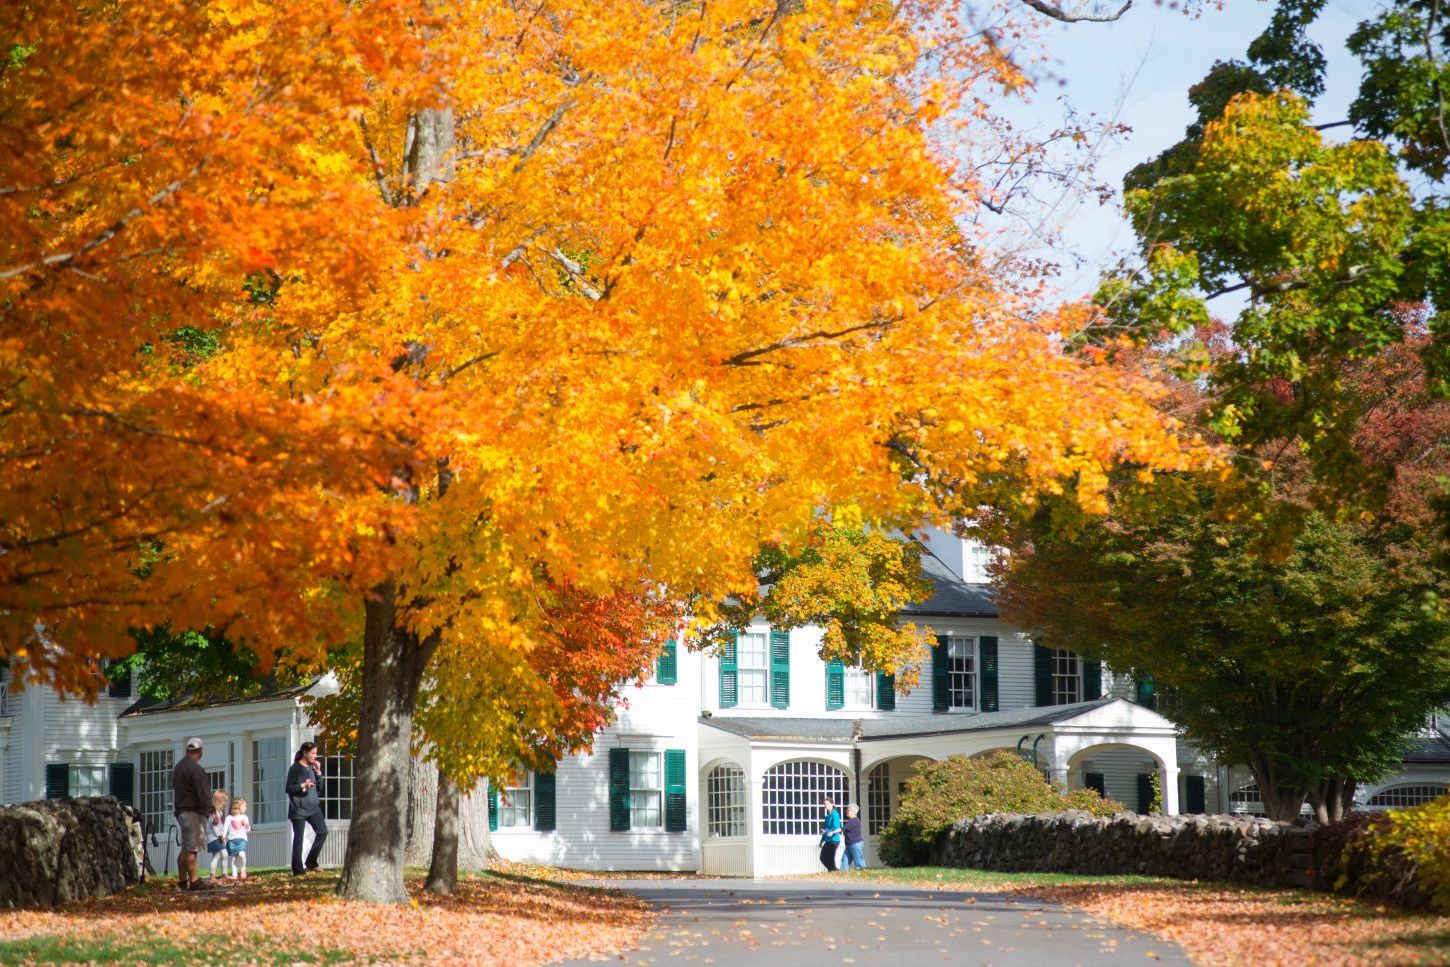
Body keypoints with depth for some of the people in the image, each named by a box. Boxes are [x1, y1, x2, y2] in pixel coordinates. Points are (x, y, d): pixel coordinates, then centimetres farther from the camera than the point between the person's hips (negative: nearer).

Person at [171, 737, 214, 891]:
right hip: (193, 812, -9)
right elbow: (203, 792, -18)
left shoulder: (179, 766, 14)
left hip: (180, 811, 9)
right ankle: (194, 881, -9)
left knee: (186, 847, 15)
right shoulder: (195, 768, -15)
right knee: (192, 848, -9)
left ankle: (182, 880, 19)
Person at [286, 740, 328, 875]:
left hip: (313, 807, 6)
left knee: (322, 832, -3)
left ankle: (311, 863, 8)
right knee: (298, 839, -2)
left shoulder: (312, 767, 12)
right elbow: (289, 788, -8)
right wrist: (302, 785, -21)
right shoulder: (295, 768, -8)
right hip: (299, 808, -6)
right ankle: (298, 869, 3)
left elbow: (319, 786, 16)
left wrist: (318, 772, 3)